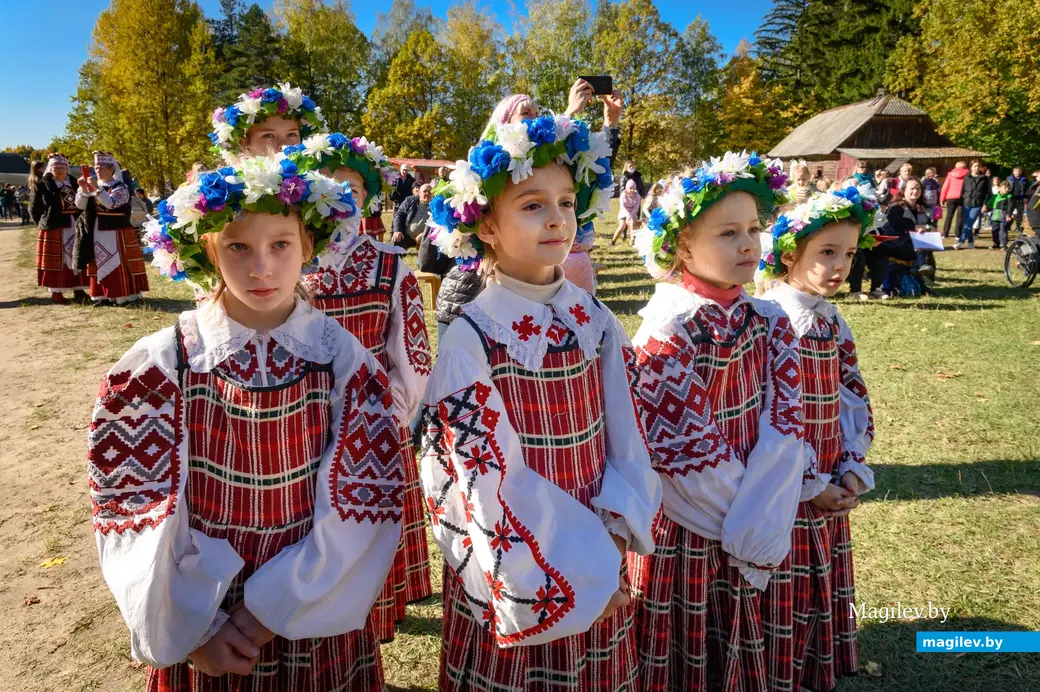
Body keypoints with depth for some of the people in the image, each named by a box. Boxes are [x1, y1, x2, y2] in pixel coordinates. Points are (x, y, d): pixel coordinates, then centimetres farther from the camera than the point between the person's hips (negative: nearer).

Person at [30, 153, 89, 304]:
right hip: (53, 228, -3)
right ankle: (56, 292, 8)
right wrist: (43, 223, -1)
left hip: (75, 227, 4)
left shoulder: (74, 183, 10)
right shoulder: (41, 185, 0)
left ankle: (78, 291, 13)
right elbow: (34, 208, 3)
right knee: (55, 261, 1)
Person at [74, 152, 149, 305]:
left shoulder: (120, 187, -6)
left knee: (118, 264, -5)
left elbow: (111, 203, -23)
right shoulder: (93, 186, 11)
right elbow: (80, 205, 4)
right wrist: (83, 189, -11)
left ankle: (124, 295, -1)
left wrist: (97, 189, -30)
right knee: (100, 265, 8)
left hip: (116, 232, -6)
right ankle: (103, 295, 13)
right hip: (97, 233, 6)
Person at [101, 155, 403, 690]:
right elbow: (132, 503, -8)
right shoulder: (162, 365, -12)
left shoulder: (343, 358, -12)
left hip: (315, 620, 1)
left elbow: (366, 495, -11)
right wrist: (190, 626, -10)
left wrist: (276, 607, -13)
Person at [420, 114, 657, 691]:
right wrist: (582, 567, -14)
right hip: (515, 576, -4)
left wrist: (615, 533, -11)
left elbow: (626, 438, 2)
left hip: (602, 566, 5)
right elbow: (492, 481, -18)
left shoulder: (597, 322, -1)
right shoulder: (470, 337, -17)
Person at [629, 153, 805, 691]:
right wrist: (739, 516, -9)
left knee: (738, 648, 20)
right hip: (684, 526, -5)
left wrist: (758, 522, -15)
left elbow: (783, 425, -6)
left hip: (749, 529, 5)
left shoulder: (769, 322, 0)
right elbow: (683, 446, -18)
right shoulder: (669, 329, -18)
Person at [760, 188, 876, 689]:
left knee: (821, 593, 20)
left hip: (829, 492, 7)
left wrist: (852, 470, 0)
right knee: (780, 603, 6)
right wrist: (809, 485, -15)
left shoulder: (833, 323, 6)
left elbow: (854, 403, 12)